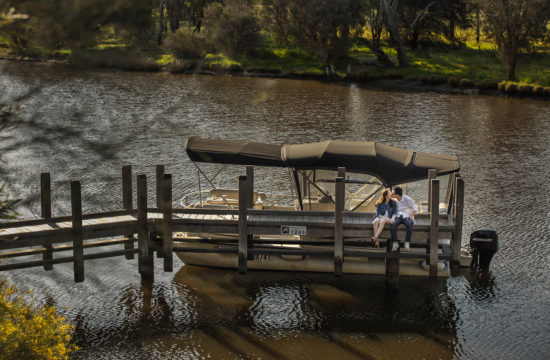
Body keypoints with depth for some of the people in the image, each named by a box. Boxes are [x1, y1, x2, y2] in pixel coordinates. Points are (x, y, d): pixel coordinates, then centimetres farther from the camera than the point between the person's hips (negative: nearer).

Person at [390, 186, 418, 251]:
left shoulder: (408, 200, -10)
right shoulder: (394, 200, 4)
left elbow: (415, 209, 0)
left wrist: (410, 216, -16)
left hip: (407, 217, -3)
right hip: (398, 217, 3)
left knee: (409, 224, -41)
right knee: (393, 224, -35)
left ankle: (407, 242, -29)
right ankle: (395, 243, -32)